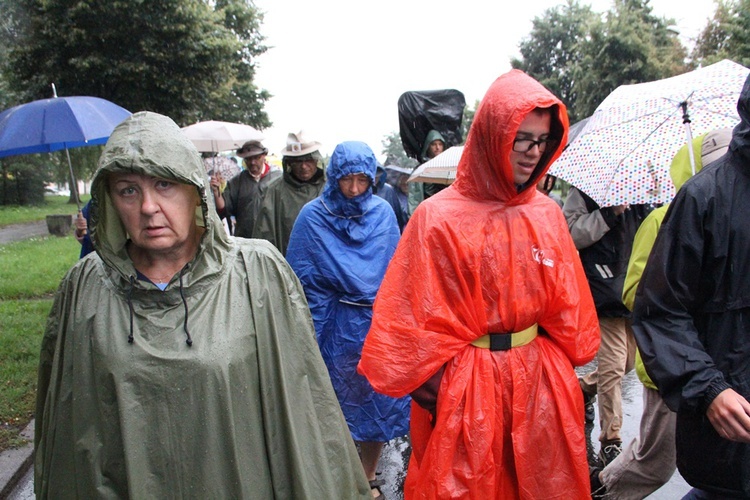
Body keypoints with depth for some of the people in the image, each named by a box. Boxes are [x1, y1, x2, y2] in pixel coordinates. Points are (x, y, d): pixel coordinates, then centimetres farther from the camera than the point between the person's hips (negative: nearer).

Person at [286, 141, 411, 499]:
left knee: (378, 400, 11)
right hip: (335, 327, -2)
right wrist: (310, 335, -7)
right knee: (337, 404, 10)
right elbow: (302, 281, -4)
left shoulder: (383, 213, 1)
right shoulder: (313, 216, -6)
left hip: (378, 324, 2)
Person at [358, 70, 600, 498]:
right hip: (466, 386, -4)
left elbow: (566, 305, 9)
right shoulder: (440, 218, -13)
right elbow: (418, 322, -10)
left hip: (540, 379, 5)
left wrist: (560, 365, 6)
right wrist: (436, 391, -8)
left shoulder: (547, 213, 1)